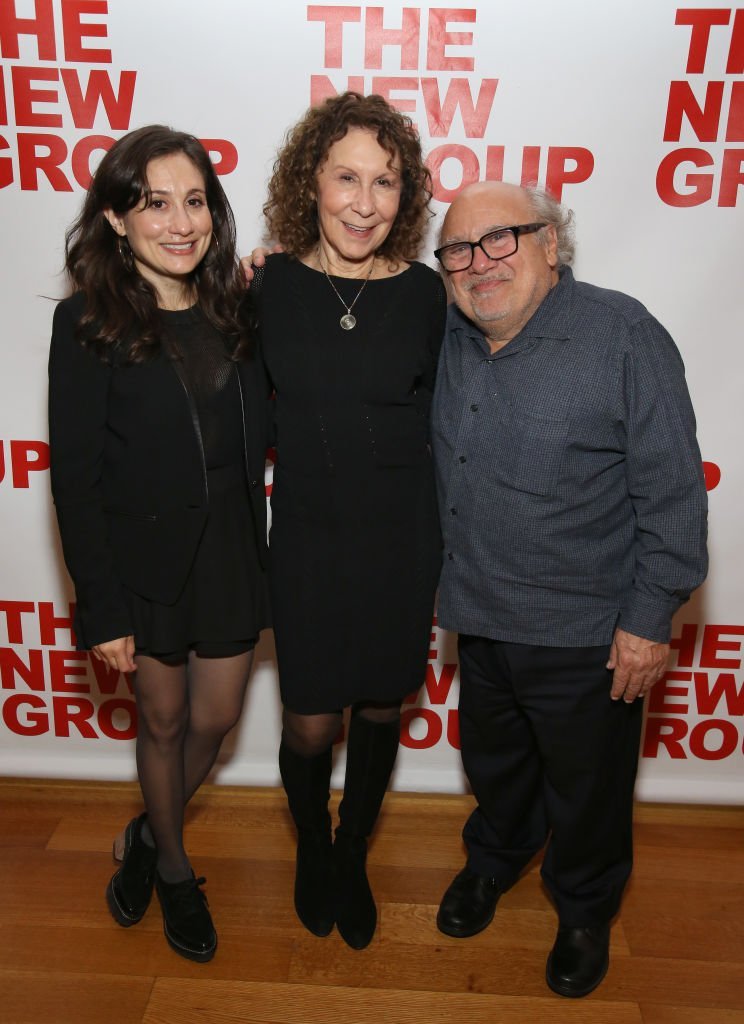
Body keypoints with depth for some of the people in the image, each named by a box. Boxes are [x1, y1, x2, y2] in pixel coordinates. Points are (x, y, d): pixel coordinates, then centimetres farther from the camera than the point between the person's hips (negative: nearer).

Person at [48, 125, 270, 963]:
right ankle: (172, 867, 45)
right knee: (163, 721, 16)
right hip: (144, 561, -4)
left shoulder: (234, 310, 1)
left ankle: (150, 833, 48)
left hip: (229, 553, 4)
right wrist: (100, 608, -13)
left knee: (215, 720, 16)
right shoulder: (89, 322, -12)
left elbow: (259, 434, 2)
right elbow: (75, 475, -12)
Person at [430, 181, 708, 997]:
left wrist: (650, 619, -14)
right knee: (494, 765, 26)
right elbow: (440, 475, 15)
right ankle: (493, 860, 54)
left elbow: (671, 491, -14)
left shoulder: (623, 334, -15)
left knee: (586, 792, 17)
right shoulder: (447, 340, 1)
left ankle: (585, 913, 44)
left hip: (587, 635, -4)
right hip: (480, 622, 5)